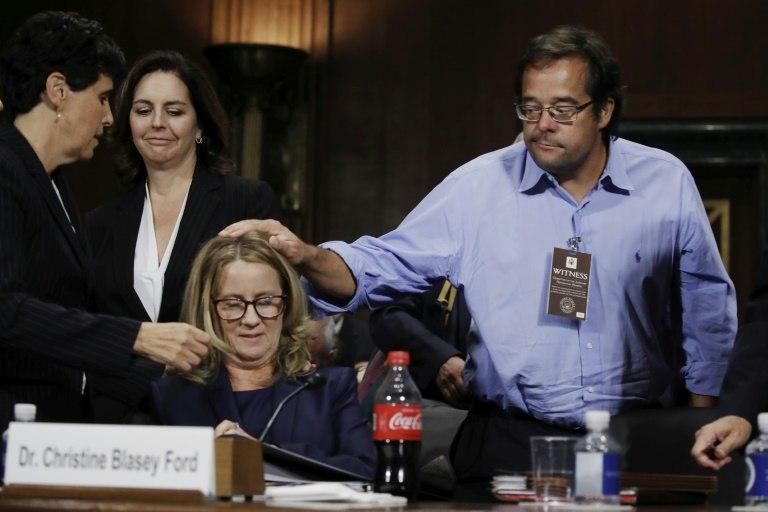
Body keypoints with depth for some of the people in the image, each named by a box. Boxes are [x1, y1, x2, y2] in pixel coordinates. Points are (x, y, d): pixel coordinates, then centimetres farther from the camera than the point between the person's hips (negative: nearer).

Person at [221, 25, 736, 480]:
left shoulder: (666, 183, 2)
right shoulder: (480, 186, 0)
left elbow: (707, 310, 11)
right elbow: (384, 266, 0)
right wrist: (307, 256, -20)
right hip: (509, 443, 0)